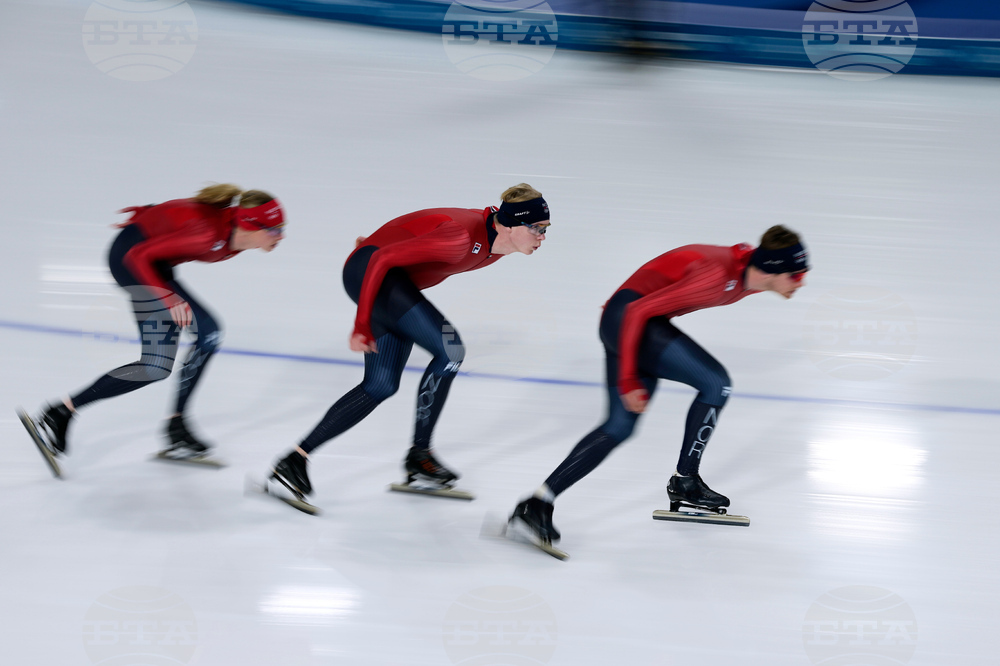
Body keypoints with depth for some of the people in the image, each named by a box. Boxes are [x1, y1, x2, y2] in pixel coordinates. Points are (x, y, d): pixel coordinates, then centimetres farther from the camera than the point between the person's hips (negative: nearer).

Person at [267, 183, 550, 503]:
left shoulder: (495, 247, -2)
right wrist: (362, 324, -25)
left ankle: (294, 461, 11)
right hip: (367, 270, -10)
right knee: (450, 349, -18)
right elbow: (383, 259, -28)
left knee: (381, 385, 8)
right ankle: (419, 455, -5)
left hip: (399, 282, 10)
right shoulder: (464, 236, -29)